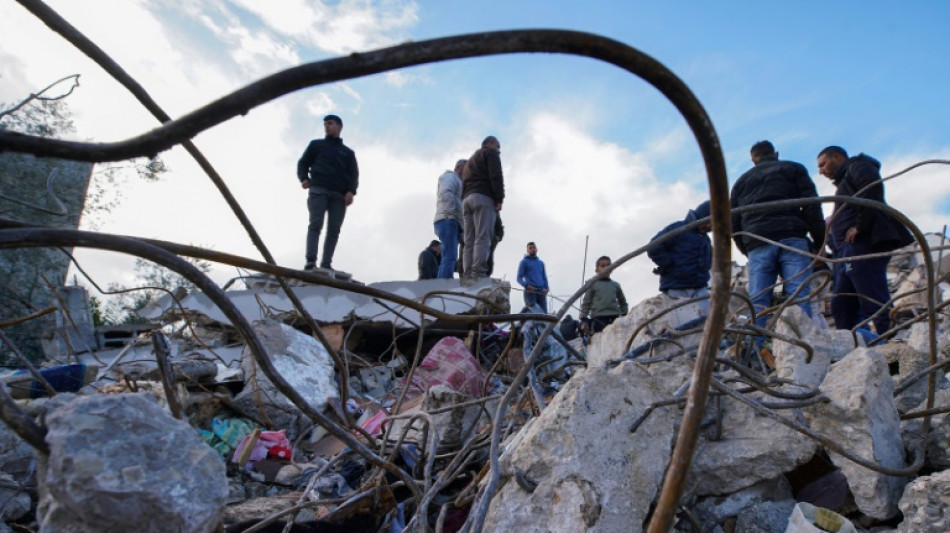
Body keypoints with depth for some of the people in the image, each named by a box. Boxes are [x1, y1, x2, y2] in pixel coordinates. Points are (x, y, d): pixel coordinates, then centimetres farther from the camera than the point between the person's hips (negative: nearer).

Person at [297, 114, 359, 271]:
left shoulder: (348, 152, 26)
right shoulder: (316, 145, 24)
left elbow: (354, 174, 15)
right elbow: (303, 163, 18)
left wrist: (351, 191, -5)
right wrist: (304, 178, -5)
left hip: (340, 195, 2)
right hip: (318, 190, -1)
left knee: (334, 229, -9)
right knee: (316, 224, -17)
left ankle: (326, 264, -14)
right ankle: (310, 261, -25)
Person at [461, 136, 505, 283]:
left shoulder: (471, 160, 35)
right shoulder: (491, 153, 10)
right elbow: (496, 176, -6)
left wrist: (466, 198, 17)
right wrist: (499, 199, -9)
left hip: (466, 199, 7)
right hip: (483, 198, -7)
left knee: (469, 242, -2)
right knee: (482, 238, -17)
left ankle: (468, 276, -12)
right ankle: (478, 274, -29)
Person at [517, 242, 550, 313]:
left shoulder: (541, 263, 22)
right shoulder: (524, 262, 9)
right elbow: (519, 278, 3)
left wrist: (546, 288, 2)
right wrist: (526, 285, -17)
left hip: (541, 291, 4)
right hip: (530, 291, -4)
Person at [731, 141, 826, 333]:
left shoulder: (741, 181, 27)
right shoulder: (793, 168, 19)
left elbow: (734, 223, 20)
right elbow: (812, 206, 6)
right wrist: (820, 242, 6)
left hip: (757, 245, 2)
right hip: (791, 239, -2)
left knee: (757, 303, -3)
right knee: (799, 297, -10)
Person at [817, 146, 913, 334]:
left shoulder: (857, 166, 7)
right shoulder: (844, 181, 33)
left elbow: (872, 189, -15)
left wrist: (859, 227, -18)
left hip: (863, 243, -10)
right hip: (848, 250, 10)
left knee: (873, 302, -16)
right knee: (841, 305, 5)